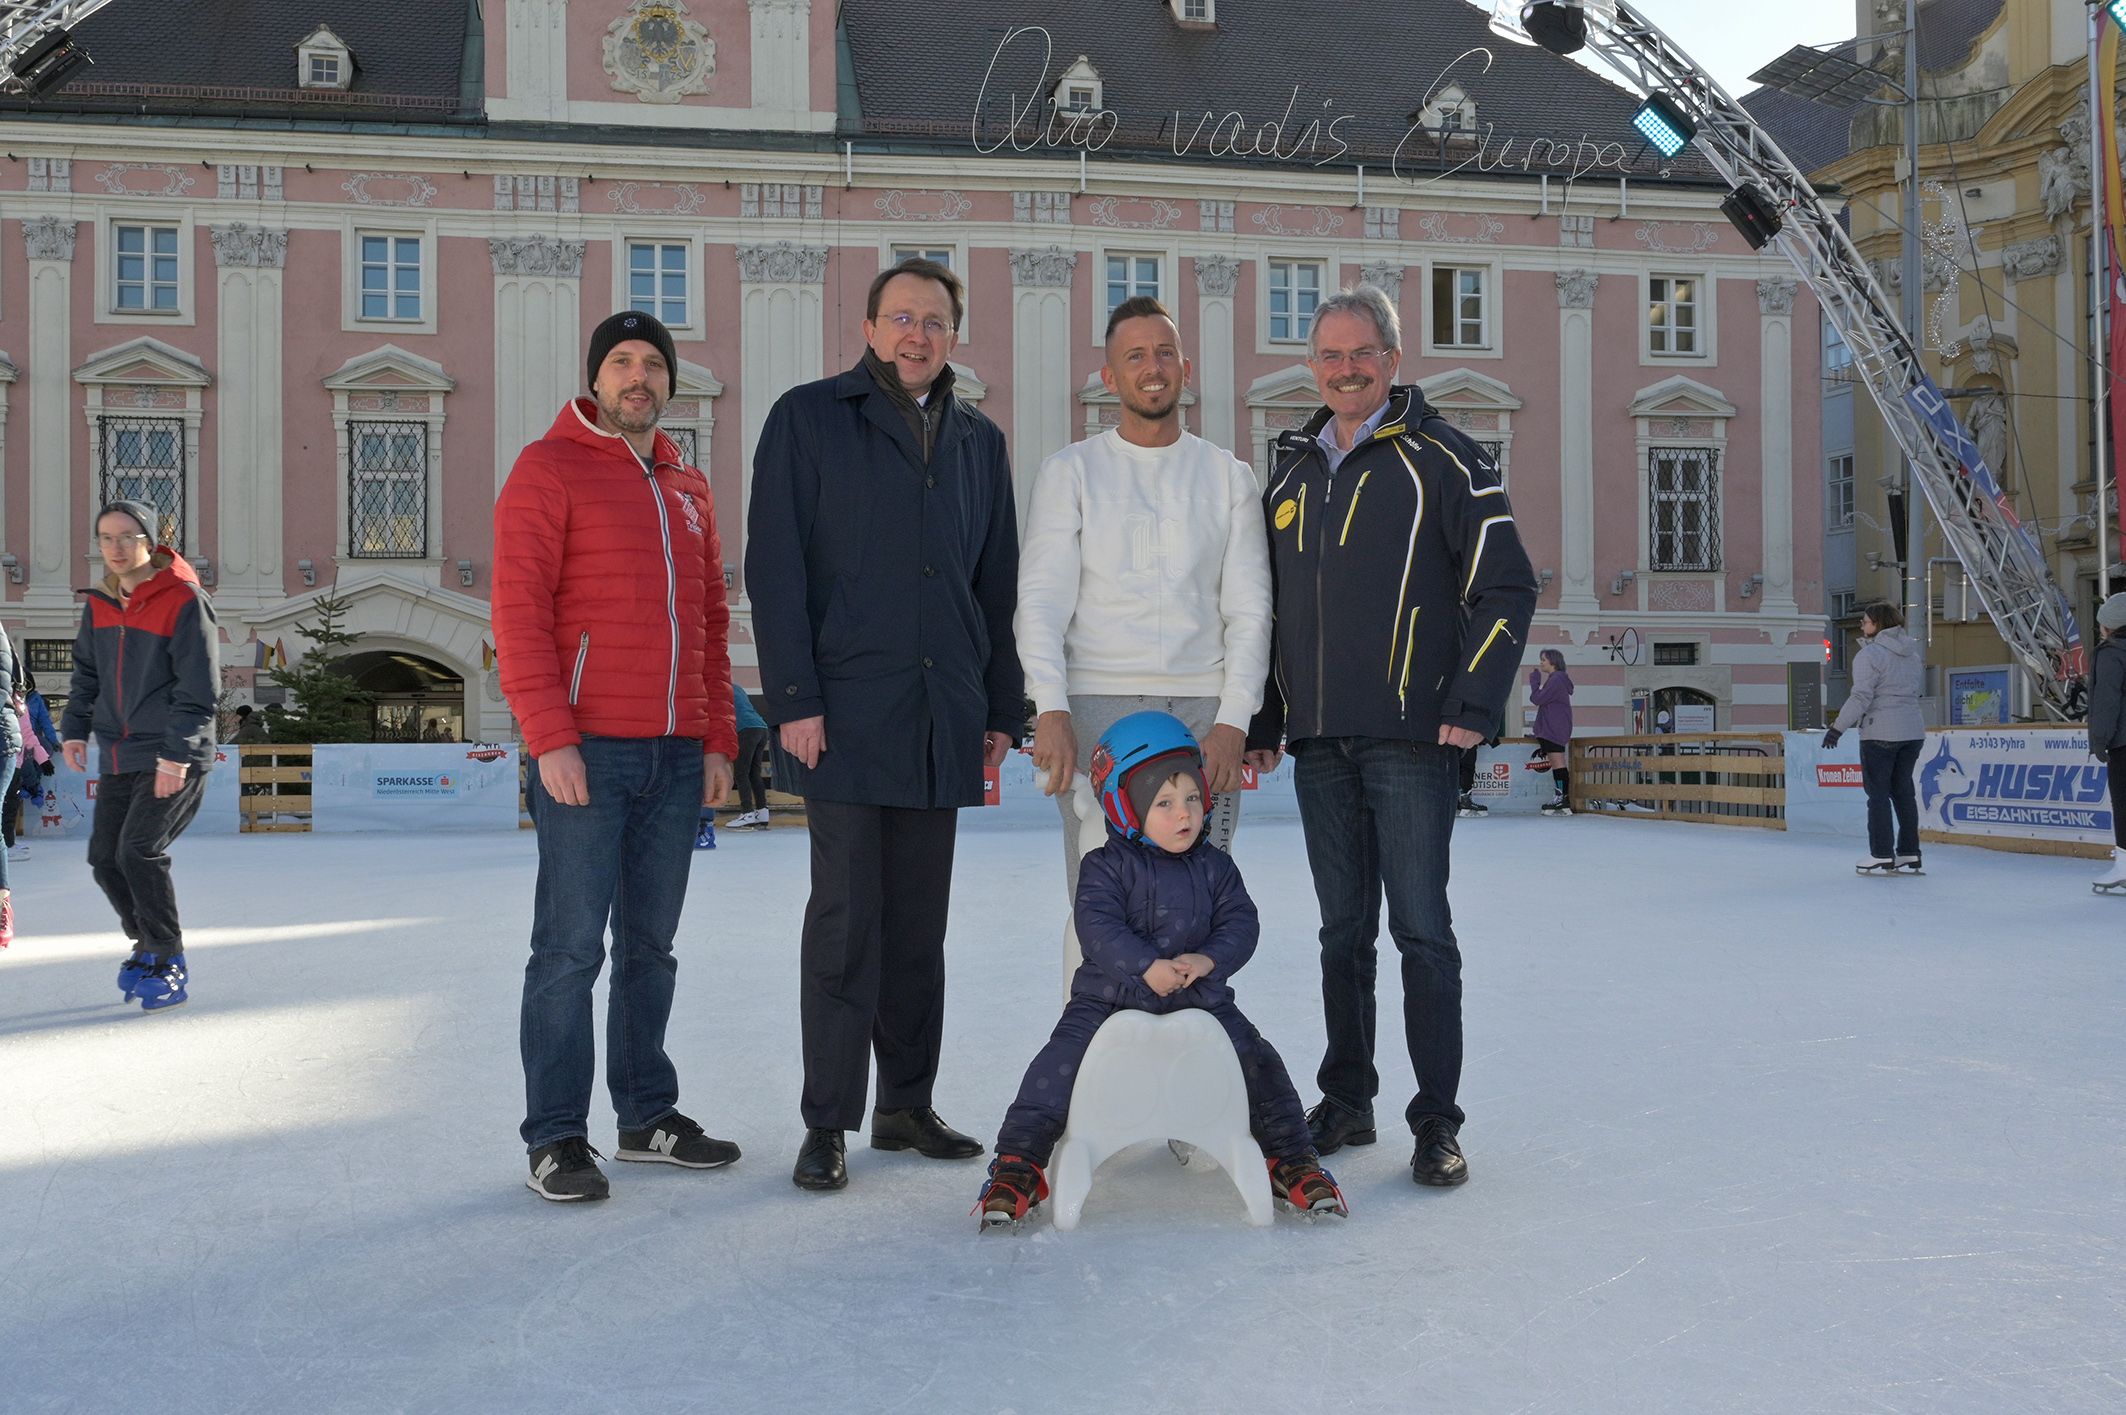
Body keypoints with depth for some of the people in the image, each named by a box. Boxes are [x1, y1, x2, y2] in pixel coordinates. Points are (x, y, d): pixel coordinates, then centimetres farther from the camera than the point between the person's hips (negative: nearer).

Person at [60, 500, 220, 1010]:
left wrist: (176, 754, -19)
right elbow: (87, 675, 19)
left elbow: (198, 690, -15)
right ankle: (147, 944, 27)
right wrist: (75, 730, 6)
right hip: (117, 756, 7)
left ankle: (169, 963, -4)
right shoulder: (99, 604, 8)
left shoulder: (184, 601, -13)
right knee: (104, 857, 6)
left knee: (140, 850, -16)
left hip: (174, 758, -7)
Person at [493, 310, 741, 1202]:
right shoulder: (550, 470, -2)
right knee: (571, 946, -4)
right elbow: (519, 612, -9)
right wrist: (550, 737, -16)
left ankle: (648, 1117, 22)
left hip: (677, 757, 6)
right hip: (587, 751, -6)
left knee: (651, 945, 13)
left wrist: (718, 741, 13)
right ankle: (557, 1138, 4)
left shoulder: (688, 490, 18)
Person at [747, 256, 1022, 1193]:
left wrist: (1002, 709, 11)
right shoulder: (809, 419, 2)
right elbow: (774, 565, -4)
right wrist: (793, 698, -12)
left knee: (919, 924, 10)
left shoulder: (978, 442, 16)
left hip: (942, 722, 5)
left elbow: (999, 585, 17)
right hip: (846, 718, -4)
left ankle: (907, 1106, 20)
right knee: (845, 921, -4)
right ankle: (827, 1125, 5)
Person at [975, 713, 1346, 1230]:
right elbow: (1097, 926, -17)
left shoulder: (1214, 867, 6)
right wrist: (1147, 967, -28)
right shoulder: (1106, 867, -6)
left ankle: (1291, 1158, 11)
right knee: (1060, 1063, -17)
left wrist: (1207, 960, -20)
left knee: (1259, 1063, -7)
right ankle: (1018, 1164, -7)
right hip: (1110, 995, -2)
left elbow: (1240, 924, 0)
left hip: (1200, 995, 3)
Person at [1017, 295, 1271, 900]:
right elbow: (1041, 600, 1)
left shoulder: (1229, 476, 14)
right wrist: (1051, 709, -15)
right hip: (1096, 707, -1)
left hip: (1204, 710, 1)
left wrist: (1233, 720, -5)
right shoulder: (1069, 471, 10)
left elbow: (1249, 610, 8)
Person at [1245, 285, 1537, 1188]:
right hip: (1319, 743, 5)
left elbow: (1507, 588, -5)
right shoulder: (1292, 476, 16)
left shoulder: (1442, 460, -2)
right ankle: (1346, 1104, 22)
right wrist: (1262, 720, 15)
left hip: (1411, 740, -5)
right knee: (1343, 933, 11)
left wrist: (1472, 706, -12)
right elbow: (1269, 608, 21)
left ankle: (1437, 1122, 3)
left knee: (1421, 929, -4)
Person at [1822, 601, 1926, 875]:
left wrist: (1837, 727, -13)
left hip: (1880, 733, -7)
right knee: (1903, 791, 12)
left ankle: (1881, 857, -2)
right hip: (1912, 731, 7)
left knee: (1878, 793, -1)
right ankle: (1910, 856, 12)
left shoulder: (1869, 654, -12)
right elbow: (1918, 689, 16)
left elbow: (1861, 696, -17)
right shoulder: (1911, 653, 12)